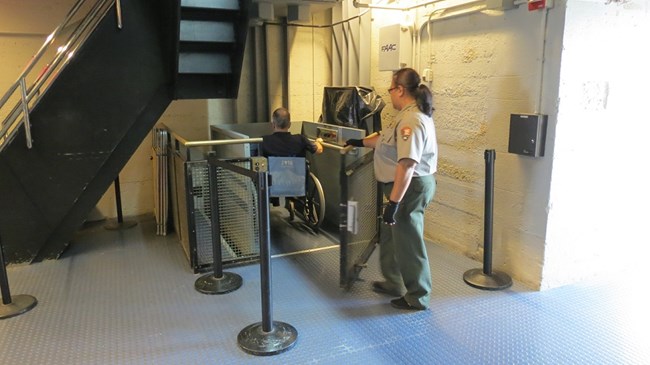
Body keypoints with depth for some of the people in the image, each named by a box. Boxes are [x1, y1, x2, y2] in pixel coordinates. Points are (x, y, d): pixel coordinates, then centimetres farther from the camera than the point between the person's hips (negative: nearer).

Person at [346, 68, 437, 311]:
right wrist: (360, 142, 29)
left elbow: (407, 165, -31)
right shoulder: (411, 114, 10)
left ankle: (418, 298, 21)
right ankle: (393, 282, 40)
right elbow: (387, 140, 23)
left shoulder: (411, 121, -24)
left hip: (410, 188, -11)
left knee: (408, 242, 4)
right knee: (390, 236, 23)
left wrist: (393, 202, -30)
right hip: (405, 186, 11)